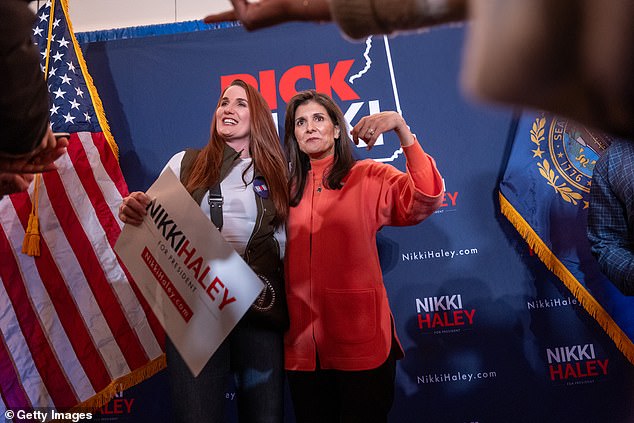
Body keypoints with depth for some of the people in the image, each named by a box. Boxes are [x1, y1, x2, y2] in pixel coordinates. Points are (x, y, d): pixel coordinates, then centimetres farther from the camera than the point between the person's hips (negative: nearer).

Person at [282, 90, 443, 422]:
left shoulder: (369, 177, -1)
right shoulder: (287, 189, 9)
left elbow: (425, 199, -18)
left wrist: (402, 129, -25)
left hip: (360, 340, -3)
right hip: (302, 344, 4)